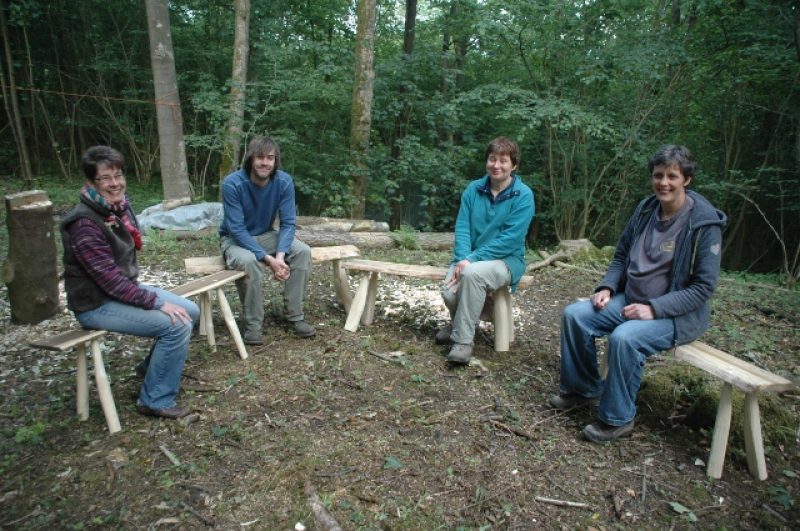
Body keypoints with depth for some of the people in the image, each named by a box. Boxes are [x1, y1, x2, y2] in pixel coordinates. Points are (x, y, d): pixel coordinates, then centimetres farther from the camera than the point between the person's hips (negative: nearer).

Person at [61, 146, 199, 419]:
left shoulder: (121, 205, 3)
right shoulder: (85, 223, -25)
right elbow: (108, 278, -27)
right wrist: (157, 302, -25)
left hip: (124, 288, 9)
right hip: (97, 304, -9)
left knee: (190, 311, 6)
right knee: (178, 324, -22)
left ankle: (153, 366, 25)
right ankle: (156, 400, -6)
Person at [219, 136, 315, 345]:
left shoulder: (284, 182, -15)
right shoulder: (233, 184, -24)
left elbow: (287, 223, -13)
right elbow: (237, 229, -25)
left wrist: (280, 255, -30)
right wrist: (268, 259, -34)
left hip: (265, 236, 4)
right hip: (235, 239, -4)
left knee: (303, 251, -20)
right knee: (248, 261, -36)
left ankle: (295, 315, -11)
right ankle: (253, 325, -18)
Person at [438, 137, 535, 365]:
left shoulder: (523, 196, -8)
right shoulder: (473, 189, 4)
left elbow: (510, 239, -16)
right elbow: (462, 227, 0)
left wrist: (472, 259, -21)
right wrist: (462, 259, -18)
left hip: (506, 260, -3)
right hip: (469, 258, 4)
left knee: (472, 273, -36)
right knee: (449, 292, -25)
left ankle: (463, 341, -21)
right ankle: (459, 321, 13)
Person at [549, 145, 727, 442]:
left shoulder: (704, 224, -14)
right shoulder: (646, 209, 3)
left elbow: (704, 287, -16)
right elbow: (621, 256, 13)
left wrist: (654, 309, -24)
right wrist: (607, 287, -4)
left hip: (678, 314, -6)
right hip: (631, 299, 6)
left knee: (624, 338, -33)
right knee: (574, 315, -11)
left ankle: (617, 420, -11)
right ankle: (582, 389, 8)